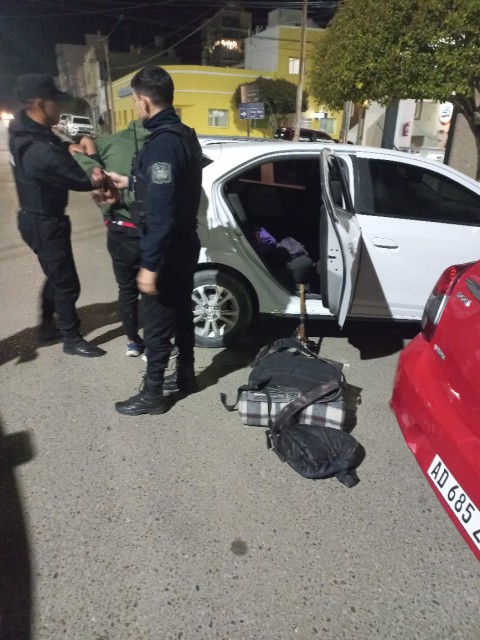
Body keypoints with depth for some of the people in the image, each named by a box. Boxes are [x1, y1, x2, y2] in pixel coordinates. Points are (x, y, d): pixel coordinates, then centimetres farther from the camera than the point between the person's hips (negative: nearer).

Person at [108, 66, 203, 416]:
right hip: (185, 244, 10)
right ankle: (185, 376, 35)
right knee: (181, 313, 19)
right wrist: (131, 182, 29)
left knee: (157, 322, 2)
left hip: (168, 251, -10)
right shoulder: (185, 135, 9)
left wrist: (149, 264, -24)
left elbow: (160, 212, -27)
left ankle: (152, 395, 18)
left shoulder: (162, 144, -21)